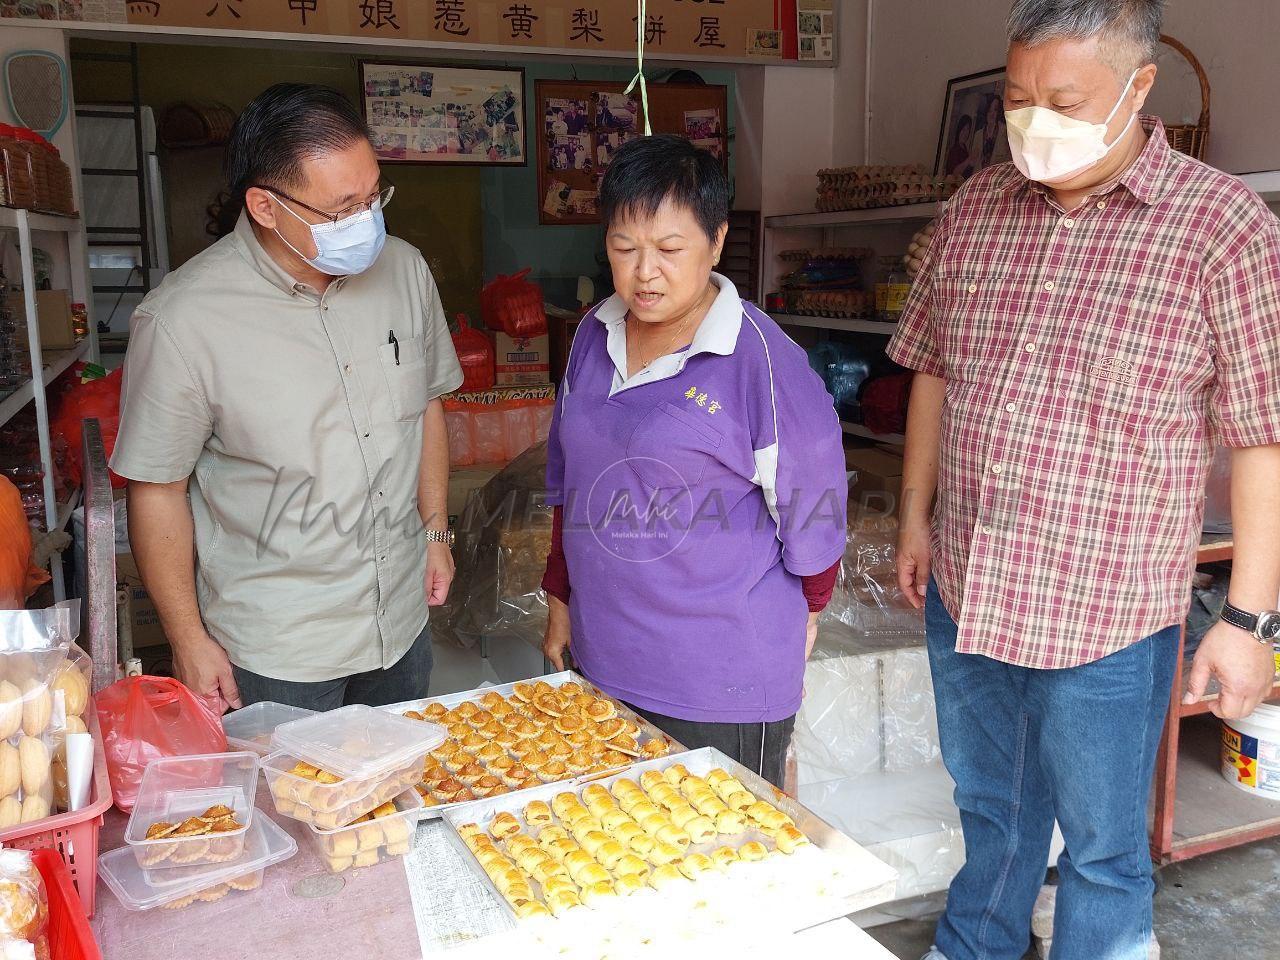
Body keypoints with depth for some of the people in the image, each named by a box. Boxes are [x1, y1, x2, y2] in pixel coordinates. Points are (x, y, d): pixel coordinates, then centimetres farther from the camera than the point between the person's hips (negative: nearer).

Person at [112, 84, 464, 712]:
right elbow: (157, 489, -12)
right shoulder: (181, 319, -20)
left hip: (403, 617, 5)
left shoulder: (403, 269, -5)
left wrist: (435, 530, 11)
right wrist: (189, 641, -7)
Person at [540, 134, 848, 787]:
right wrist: (562, 598, 16)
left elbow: (811, 503, -7)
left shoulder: (760, 359, -17)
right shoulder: (595, 335, 4)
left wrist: (801, 611, 6)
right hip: (600, 661, 6)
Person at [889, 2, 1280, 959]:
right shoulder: (975, 208, 2)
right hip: (961, 595, 5)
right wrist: (917, 516, 13)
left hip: (1105, 624, -5)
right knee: (990, 810, 26)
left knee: (1101, 846, 16)